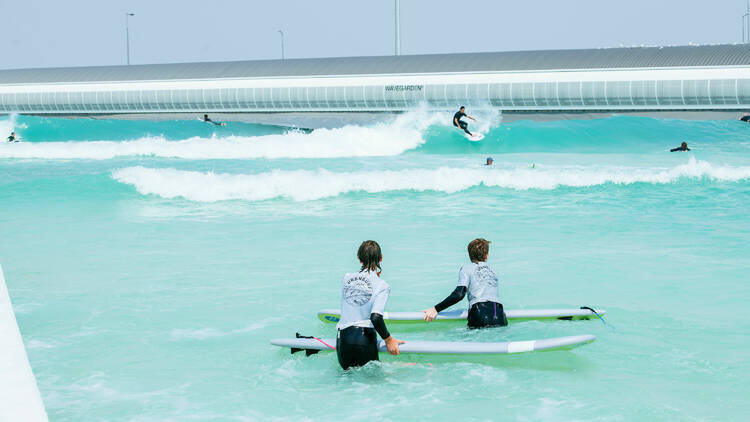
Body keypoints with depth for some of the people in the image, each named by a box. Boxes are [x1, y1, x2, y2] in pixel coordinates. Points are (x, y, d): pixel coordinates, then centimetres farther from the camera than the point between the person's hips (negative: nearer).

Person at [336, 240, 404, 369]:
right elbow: (375, 317, -17)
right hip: (365, 339, -4)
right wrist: (389, 340, -3)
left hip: (342, 338, 4)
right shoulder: (382, 286, -6)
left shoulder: (346, 278, 7)